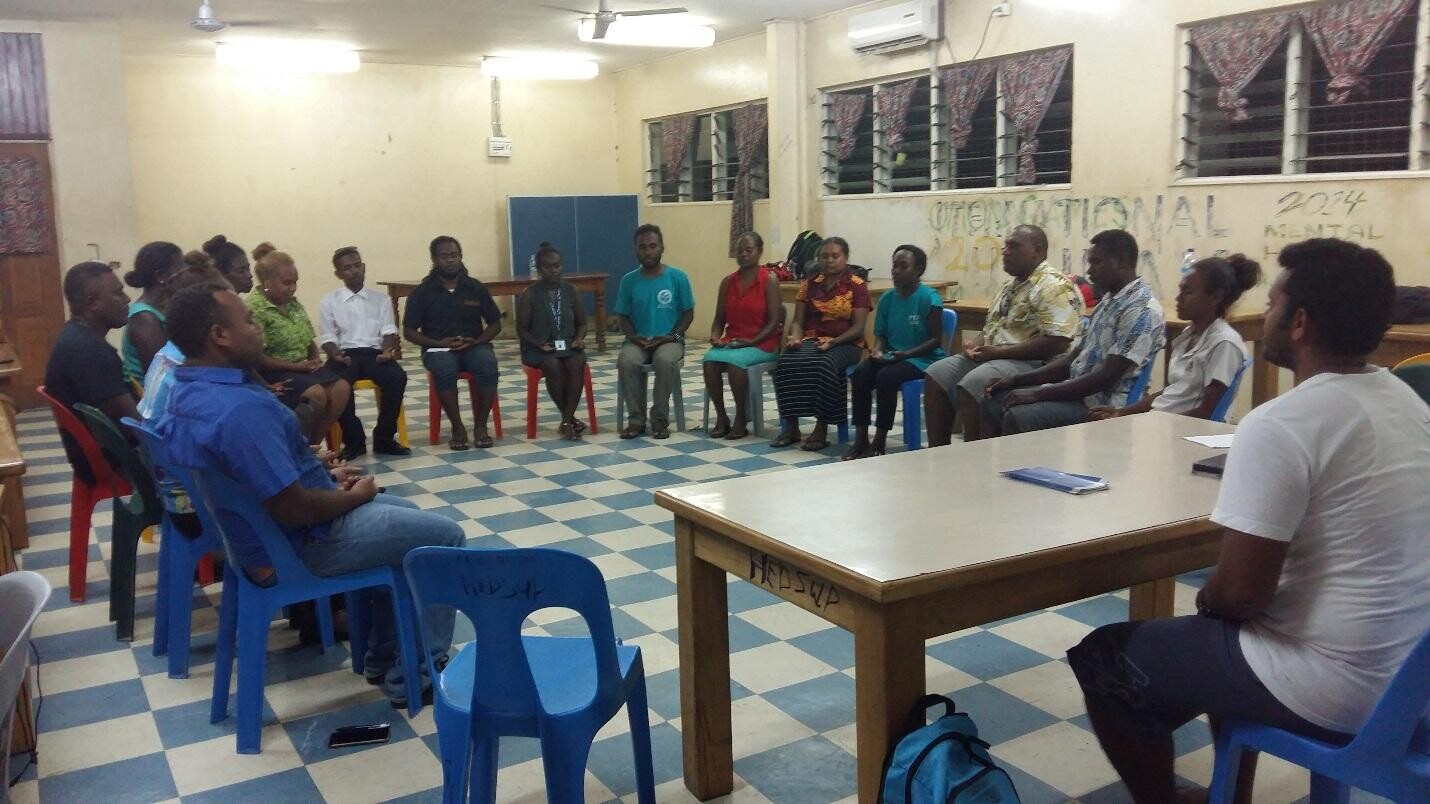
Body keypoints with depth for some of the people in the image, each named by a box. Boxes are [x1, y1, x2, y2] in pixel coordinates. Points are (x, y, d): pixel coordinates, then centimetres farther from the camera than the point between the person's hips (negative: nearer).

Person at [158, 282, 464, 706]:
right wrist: (354, 496, -13)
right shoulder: (240, 408, -33)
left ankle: (383, 659, 30)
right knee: (444, 537, 0)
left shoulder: (186, 392, 1)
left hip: (255, 530, 10)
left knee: (405, 515, 26)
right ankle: (415, 678, 7)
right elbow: (292, 509, -30)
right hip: (300, 544, -10)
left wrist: (326, 477, 8)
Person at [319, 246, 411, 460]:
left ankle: (384, 438, -16)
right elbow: (326, 338, 5)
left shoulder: (381, 299, 17)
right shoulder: (328, 302, 12)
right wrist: (336, 355, -17)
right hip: (344, 354, -1)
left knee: (397, 377, -31)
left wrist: (387, 350, -15)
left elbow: (388, 330, 7)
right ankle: (354, 440, -16)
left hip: (374, 353, 1)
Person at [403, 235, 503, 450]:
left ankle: (481, 425, -19)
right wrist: (438, 343, -13)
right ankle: (457, 427, -22)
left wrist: (477, 341, -9)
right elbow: (409, 332, 2)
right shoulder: (422, 293, 2)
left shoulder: (476, 288, 6)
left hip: (474, 346, 1)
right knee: (445, 369, -37)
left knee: (488, 365, -33)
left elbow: (495, 324, 11)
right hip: (438, 349, -1)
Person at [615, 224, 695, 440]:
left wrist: (673, 336, -12)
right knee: (626, 361, -32)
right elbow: (622, 316, 10)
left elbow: (688, 313, 3)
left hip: (669, 340, -2)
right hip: (638, 341, 2)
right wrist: (634, 337, -9)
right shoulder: (629, 280, 5)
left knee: (665, 361, -36)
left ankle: (660, 420, -20)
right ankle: (636, 419, -18)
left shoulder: (678, 277, -1)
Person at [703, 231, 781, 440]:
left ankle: (741, 418, -16)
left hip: (761, 344, -4)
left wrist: (752, 341, -20)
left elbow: (774, 321, -10)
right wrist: (715, 337, -8)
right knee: (710, 359, -27)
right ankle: (721, 417, -13)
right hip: (730, 342, 4)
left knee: (734, 360, -34)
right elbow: (719, 319, 12)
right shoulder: (727, 282, 10)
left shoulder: (769, 281, -5)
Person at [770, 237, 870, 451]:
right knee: (786, 363, -29)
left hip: (844, 344, -3)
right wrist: (795, 336, -11)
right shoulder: (810, 284, 13)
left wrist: (832, 342, -20)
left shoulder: (857, 286, 1)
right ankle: (791, 426, -21)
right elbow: (798, 321, 12)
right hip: (810, 340, 3)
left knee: (824, 365, -38)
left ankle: (821, 429, -28)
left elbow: (858, 328, -5)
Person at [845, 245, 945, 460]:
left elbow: (936, 340, -11)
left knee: (887, 377, -32)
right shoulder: (887, 299, 7)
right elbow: (880, 334, 12)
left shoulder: (930, 298, -10)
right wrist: (878, 350, -11)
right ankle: (860, 438, -18)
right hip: (891, 356, 6)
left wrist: (907, 354, -22)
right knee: (860, 374, -22)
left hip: (922, 358, -5)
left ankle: (879, 442, -20)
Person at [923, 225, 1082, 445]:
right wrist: (976, 345, 2)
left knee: (971, 385, -31)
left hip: (1031, 363, -10)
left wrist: (1000, 351, -20)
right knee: (937, 374, -3)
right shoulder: (1011, 285, 19)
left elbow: (1057, 343, -23)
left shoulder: (1054, 286, -12)